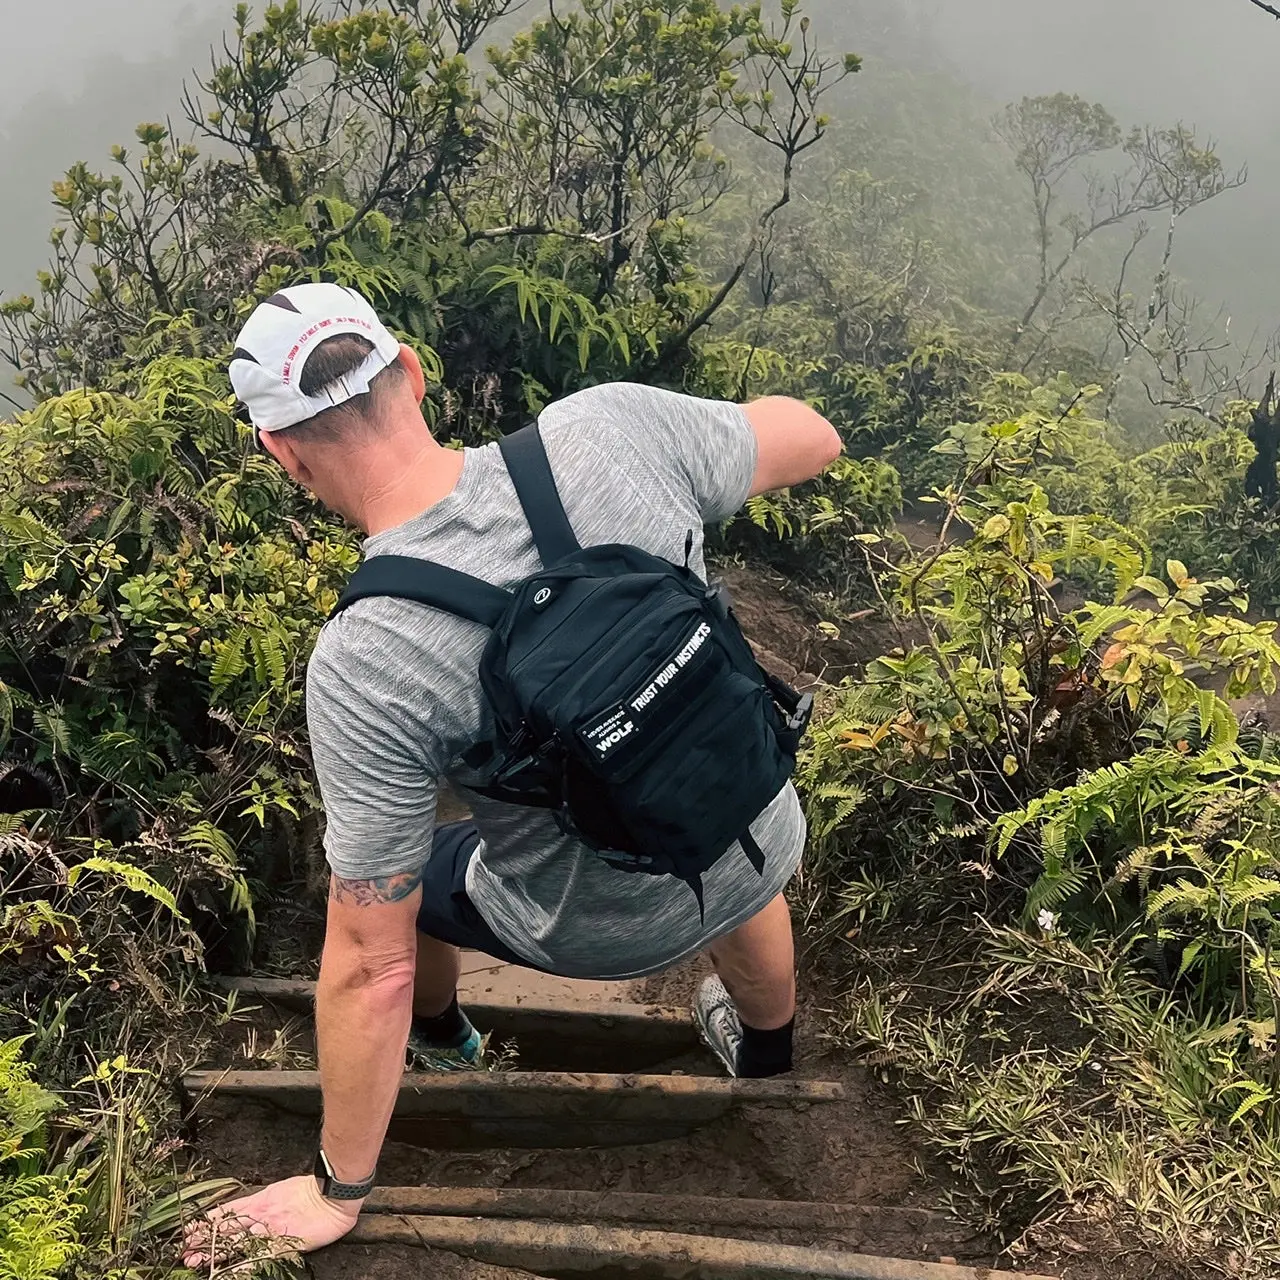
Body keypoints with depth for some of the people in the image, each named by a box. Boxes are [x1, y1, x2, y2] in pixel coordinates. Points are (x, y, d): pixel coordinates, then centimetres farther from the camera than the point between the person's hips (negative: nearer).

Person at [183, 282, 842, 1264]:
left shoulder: (361, 667, -31)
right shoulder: (614, 428, -25)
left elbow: (370, 964, -22)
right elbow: (815, 441, -6)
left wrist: (336, 1194, -6)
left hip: (605, 931, -3)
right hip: (767, 850, 3)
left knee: (383, 880, 26)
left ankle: (437, 1031, 59)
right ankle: (767, 1048, 68)